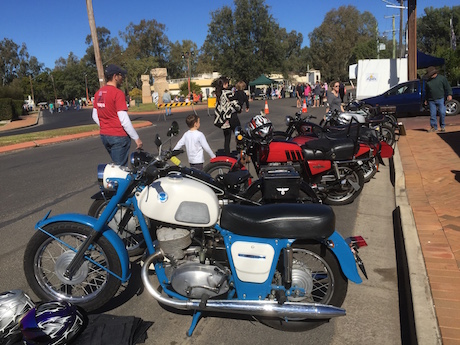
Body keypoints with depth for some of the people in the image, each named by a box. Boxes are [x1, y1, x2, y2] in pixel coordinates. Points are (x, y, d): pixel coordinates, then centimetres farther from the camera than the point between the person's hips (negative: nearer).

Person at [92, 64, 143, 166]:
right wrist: (136, 138, -13)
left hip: (104, 135, 8)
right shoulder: (118, 93, -16)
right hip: (118, 136, -8)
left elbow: (95, 116, 15)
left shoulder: (98, 93, 9)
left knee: (117, 165, 21)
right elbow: (124, 120, -20)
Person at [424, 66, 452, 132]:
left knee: (442, 113, -9)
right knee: (432, 114, 0)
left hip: (440, 99, -3)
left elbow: (448, 87, 2)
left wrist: (449, 94, -10)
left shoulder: (442, 78, 3)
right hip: (431, 101, 3)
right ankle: (434, 127, 9)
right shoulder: (428, 81, 13)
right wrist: (426, 99, 20)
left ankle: (443, 126, 6)